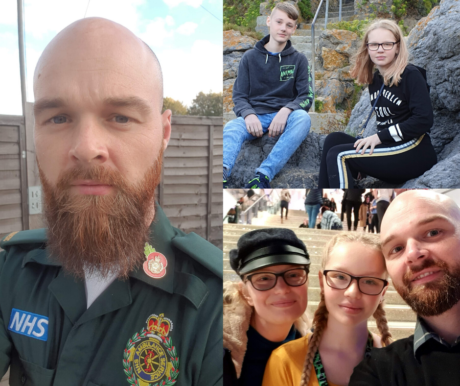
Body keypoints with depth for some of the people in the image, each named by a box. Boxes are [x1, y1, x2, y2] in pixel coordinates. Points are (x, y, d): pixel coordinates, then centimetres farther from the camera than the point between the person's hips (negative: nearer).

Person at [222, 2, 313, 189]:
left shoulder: (299, 60, 11)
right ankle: (221, 175, -60)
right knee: (230, 128, -32)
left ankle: (263, 176, -46)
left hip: (284, 117, 0)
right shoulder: (250, 57, 11)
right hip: (255, 117, 0)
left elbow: (306, 96, 5)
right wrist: (249, 115, -17)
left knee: (303, 118, -34)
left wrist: (286, 111, -18)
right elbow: (239, 96, 7)